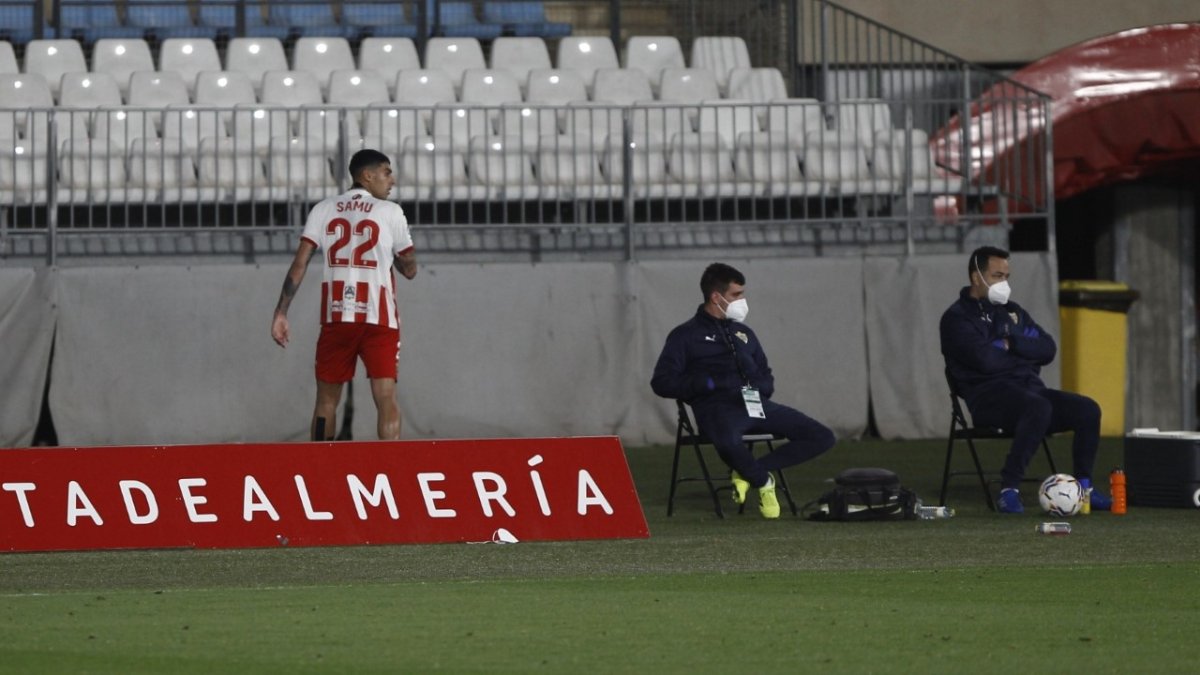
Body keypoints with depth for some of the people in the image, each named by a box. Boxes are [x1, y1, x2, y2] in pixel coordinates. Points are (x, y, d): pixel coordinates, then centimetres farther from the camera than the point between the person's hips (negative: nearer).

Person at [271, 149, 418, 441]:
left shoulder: (323, 210, 7)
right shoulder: (390, 212, 1)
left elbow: (299, 265, -1)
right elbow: (409, 270, 8)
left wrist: (280, 313, 0)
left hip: (336, 316, 3)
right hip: (379, 318, -3)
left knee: (326, 400, 13)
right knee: (386, 398, -8)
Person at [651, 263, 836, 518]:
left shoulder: (744, 334, 27)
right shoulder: (687, 335, 10)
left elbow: (766, 378, 33)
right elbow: (662, 382, 2)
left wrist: (759, 388, 8)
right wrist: (707, 384, -10)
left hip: (756, 404, 6)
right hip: (718, 408, -6)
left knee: (822, 437, -9)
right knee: (728, 442, -43)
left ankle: (748, 471, -6)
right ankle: (763, 481, -11)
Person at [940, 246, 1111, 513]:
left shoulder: (1012, 311, 24)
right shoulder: (957, 318, 1)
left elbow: (1048, 348, 12)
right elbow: (984, 359, -16)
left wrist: (1013, 344, -5)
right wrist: (1024, 356, 1)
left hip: (1029, 388, 7)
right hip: (989, 395, -7)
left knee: (1087, 410, -14)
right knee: (1039, 408, -38)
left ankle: (1084, 487, -3)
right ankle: (1009, 489, -37)